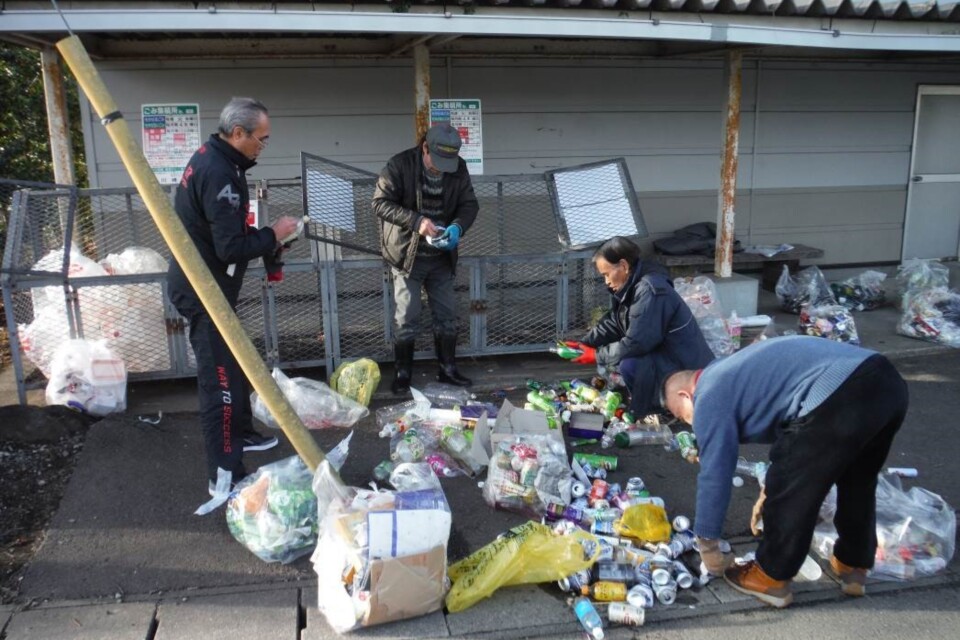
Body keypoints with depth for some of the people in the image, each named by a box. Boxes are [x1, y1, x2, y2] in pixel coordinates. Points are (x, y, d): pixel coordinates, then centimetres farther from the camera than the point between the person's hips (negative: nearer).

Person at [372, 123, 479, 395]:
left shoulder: (458, 168, -4)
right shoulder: (400, 165, -15)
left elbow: (470, 204, 2)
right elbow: (381, 202, -17)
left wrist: (458, 225, -21)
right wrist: (416, 220, -29)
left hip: (442, 256, 4)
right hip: (407, 255, -4)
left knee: (447, 316, 11)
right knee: (407, 319, 1)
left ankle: (447, 369, 25)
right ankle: (402, 373, 16)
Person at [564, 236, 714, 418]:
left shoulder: (650, 291, -25)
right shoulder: (630, 287, 6)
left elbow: (635, 343, -27)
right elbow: (611, 323, 11)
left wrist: (598, 356, -17)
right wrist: (584, 344, -1)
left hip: (685, 366, -10)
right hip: (660, 355, 10)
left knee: (629, 365, -31)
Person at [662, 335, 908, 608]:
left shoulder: (710, 397, 5)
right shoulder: (729, 373, 32)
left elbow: (714, 474, 5)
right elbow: (793, 432, 41)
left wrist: (707, 543, 16)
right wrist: (769, 491, 45)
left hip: (839, 400, -10)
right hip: (887, 381, 10)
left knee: (790, 491, 10)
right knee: (858, 482, 29)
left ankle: (772, 578, 25)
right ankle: (853, 566, 44)